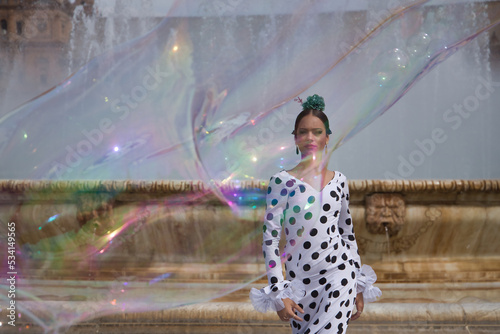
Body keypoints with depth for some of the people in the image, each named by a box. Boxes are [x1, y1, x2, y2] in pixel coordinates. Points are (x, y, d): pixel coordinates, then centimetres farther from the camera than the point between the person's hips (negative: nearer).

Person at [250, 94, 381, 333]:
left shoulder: (339, 180, 5)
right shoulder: (282, 181, -6)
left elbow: (348, 232, 13)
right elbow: (270, 237, -8)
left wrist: (359, 287, 14)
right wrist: (278, 293, -12)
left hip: (339, 272, 1)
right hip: (300, 278, -1)